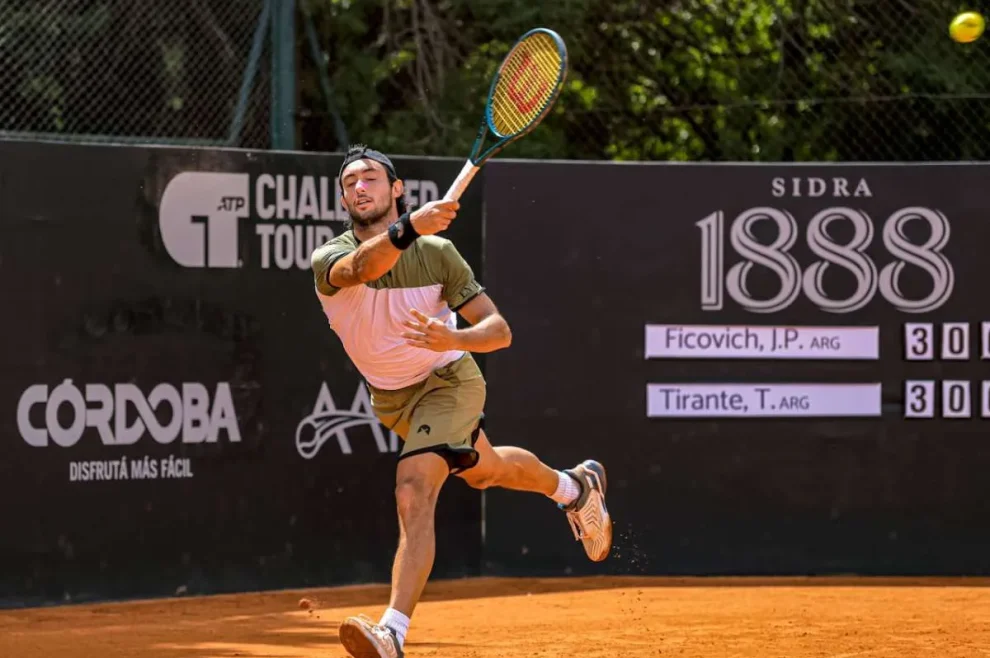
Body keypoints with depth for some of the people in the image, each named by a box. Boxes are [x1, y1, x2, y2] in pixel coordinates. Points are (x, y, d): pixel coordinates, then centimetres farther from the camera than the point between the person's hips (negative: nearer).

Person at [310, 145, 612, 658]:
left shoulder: (437, 253, -21)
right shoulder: (329, 260, -20)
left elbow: (499, 330, -21)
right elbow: (362, 267, -47)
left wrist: (455, 338, -43)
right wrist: (408, 227, -67)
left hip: (446, 382, -5)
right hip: (391, 398, 5)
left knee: (413, 494, -26)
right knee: (483, 470, 27)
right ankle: (575, 489, 57)